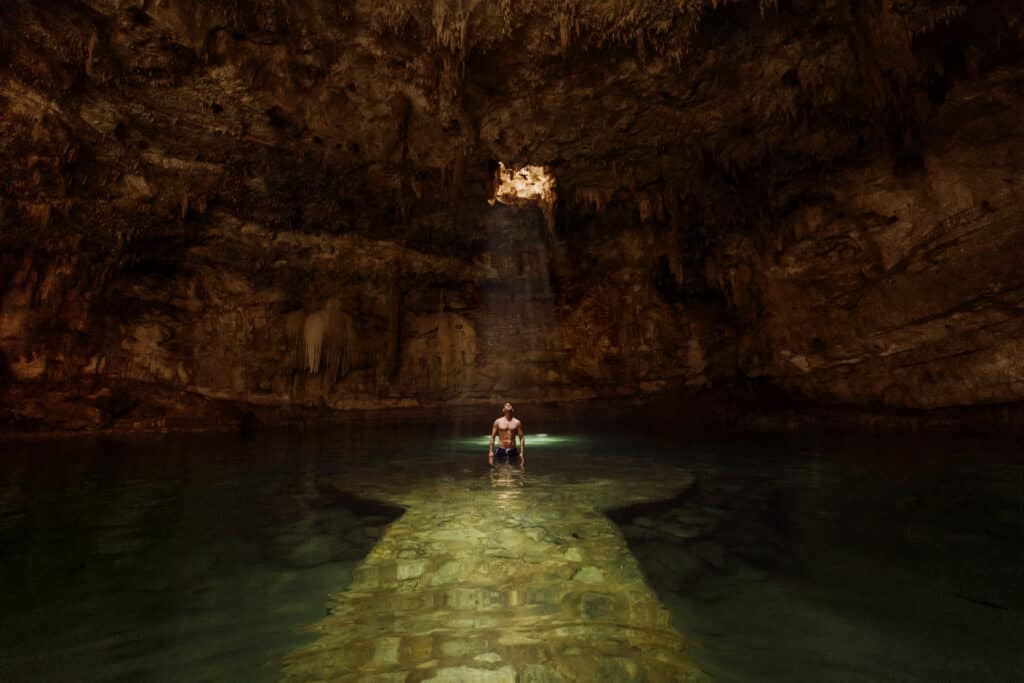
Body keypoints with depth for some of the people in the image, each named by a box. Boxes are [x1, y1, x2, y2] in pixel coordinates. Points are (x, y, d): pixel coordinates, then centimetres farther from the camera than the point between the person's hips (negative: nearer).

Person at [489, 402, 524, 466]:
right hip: (501, 451, -1)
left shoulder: (517, 422, 3)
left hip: (513, 451, 1)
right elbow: (492, 437, 3)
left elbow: (521, 438, 4)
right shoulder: (498, 422, 1)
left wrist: (522, 453, -2)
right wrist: (491, 452, -3)